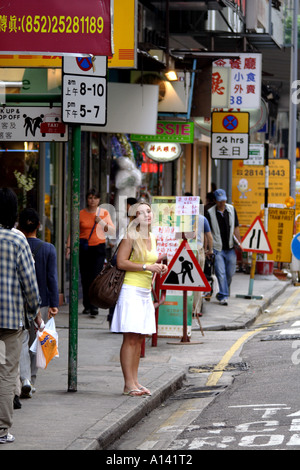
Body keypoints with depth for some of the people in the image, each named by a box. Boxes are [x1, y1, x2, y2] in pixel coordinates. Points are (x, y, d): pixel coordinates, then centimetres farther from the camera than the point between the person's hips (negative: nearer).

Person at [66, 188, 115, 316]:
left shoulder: (104, 213, 6)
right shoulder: (81, 214, 6)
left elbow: (112, 232, 4)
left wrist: (101, 222, -9)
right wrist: (68, 246, -1)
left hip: (99, 248, -1)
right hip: (84, 248, 1)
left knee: (96, 276, -13)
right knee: (85, 278, 3)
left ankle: (94, 306, -15)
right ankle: (87, 305, 12)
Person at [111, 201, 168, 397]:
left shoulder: (152, 237, 16)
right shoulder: (131, 236, -7)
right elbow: (121, 262, -15)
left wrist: (160, 267, 8)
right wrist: (147, 267, -18)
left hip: (145, 292, 8)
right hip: (131, 290, -8)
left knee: (139, 338, 7)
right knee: (130, 338, -9)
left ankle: (134, 381, 11)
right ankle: (128, 384, -9)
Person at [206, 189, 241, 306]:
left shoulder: (231, 210, 6)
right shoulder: (210, 213, -5)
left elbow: (236, 228, 12)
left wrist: (239, 243, 8)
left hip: (230, 248, 3)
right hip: (217, 248, -3)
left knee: (230, 272, 6)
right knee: (221, 273, -8)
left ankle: (223, 293, 26)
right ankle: (223, 296, -3)